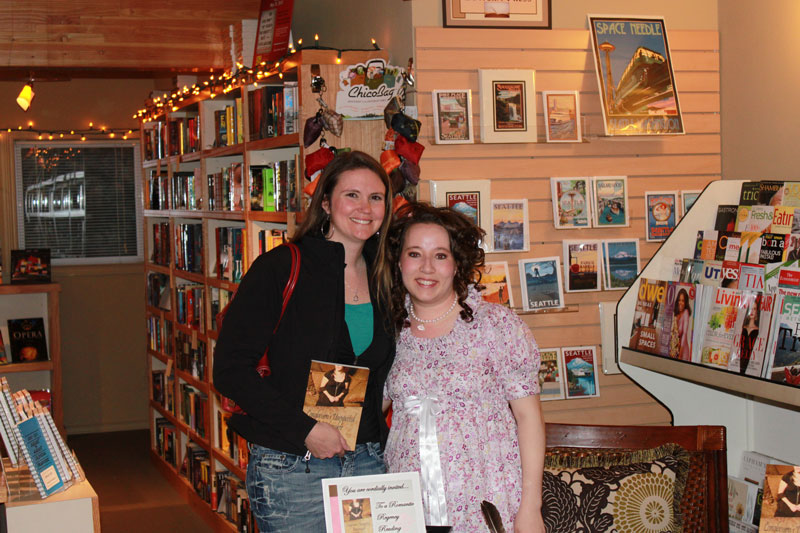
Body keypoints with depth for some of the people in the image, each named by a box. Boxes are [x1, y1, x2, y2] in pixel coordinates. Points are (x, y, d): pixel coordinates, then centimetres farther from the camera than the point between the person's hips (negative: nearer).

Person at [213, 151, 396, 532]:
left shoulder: (382, 279, 9)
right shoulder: (279, 269, -8)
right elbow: (231, 370, -12)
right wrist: (305, 430, -17)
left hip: (368, 460, 5)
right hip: (291, 468, -5)